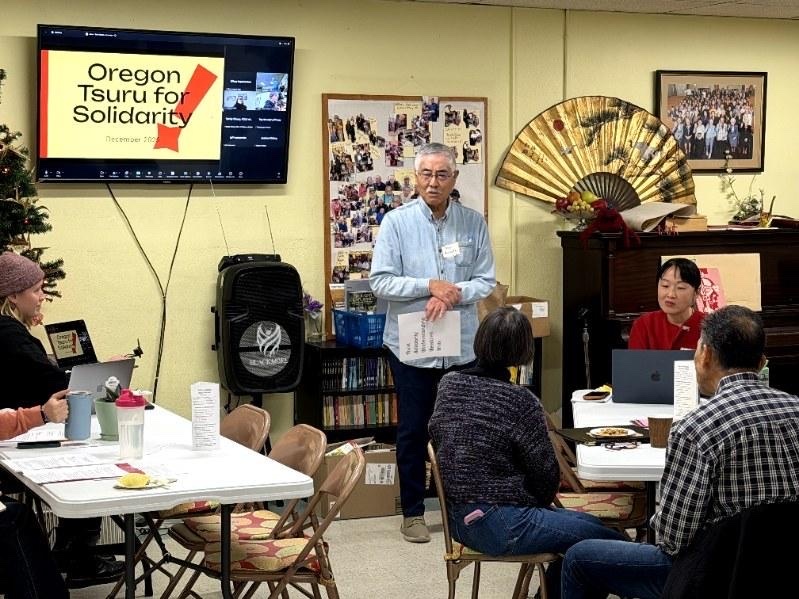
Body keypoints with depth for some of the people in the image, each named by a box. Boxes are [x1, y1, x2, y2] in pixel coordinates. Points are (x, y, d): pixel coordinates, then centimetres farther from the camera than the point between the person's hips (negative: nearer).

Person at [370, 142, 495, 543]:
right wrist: (430, 286, -17)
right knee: (412, 432, 7)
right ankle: (413, 513, 19)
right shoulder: (396, 222, -4)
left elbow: (485, 281, 0)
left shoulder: (474, 223, 2)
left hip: (462, 346, 2)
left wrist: (452, 295, -18)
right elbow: (380, 282, -8)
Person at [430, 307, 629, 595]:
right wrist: (538, 504, 13)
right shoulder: (519, 401, -17)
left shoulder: (449, 384, 2)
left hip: (460, 519, 9)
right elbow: (547, 474, -11)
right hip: (502, 524, -8)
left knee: (589, 524, 22)